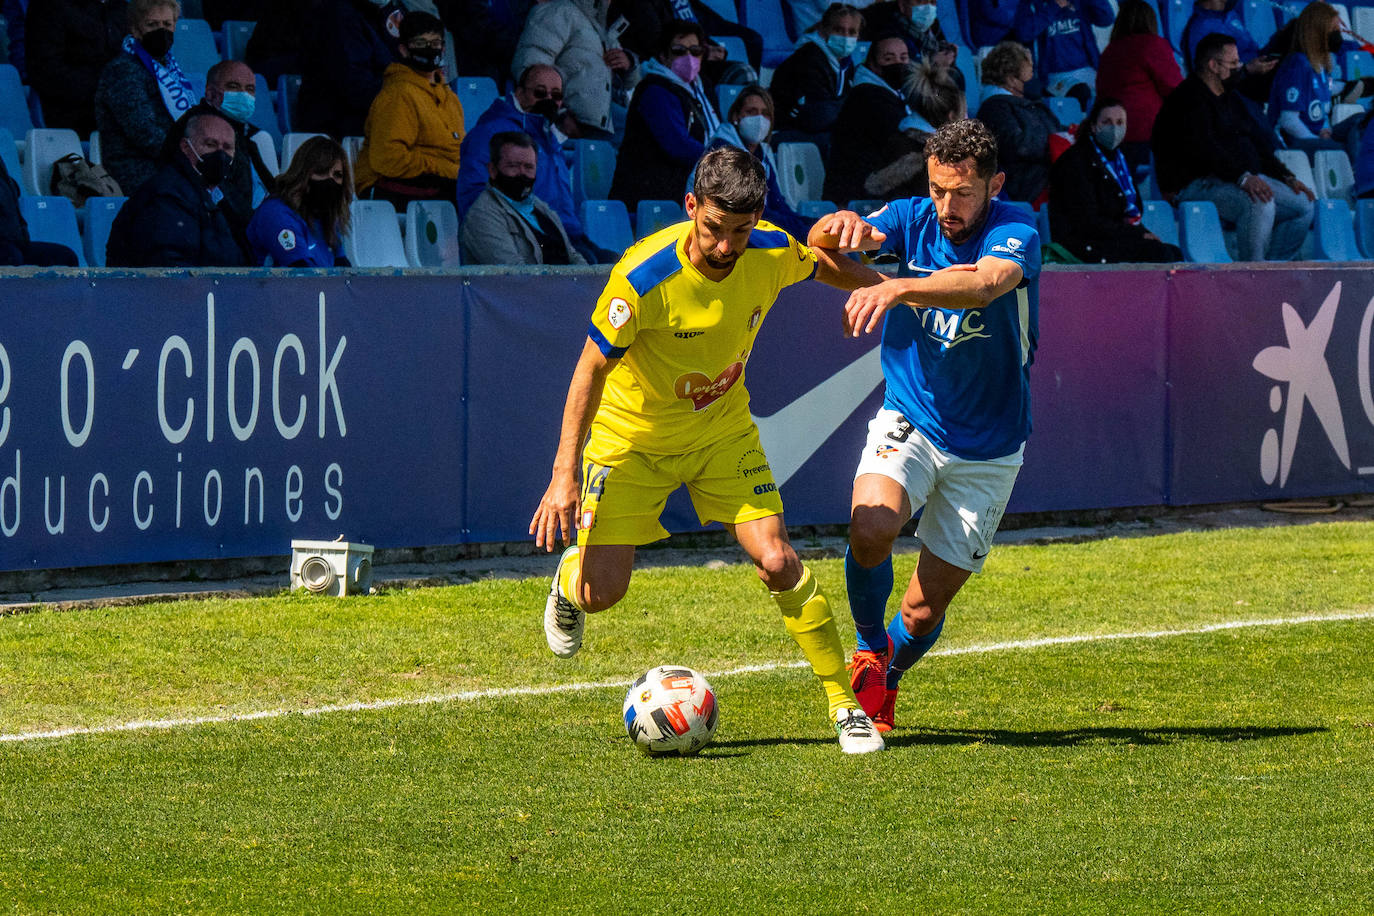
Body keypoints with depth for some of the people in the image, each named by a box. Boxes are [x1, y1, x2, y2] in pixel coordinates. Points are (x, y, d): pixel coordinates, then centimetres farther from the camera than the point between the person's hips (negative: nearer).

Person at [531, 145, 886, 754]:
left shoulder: (771, 252, -18)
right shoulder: (644, 278, -31)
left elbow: (826, 268, 8)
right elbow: (592, 368, -21)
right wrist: (565, 475, -23)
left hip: (723, 430, 3)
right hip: (632, 435, -3)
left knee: (778, 562, -12)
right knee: (601, 593, -6)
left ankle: (846, 708, -1)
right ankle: (570, 577, 33)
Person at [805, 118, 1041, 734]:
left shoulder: (1015, 233, -18)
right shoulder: (913, 220, -7)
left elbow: (983, 285, -41)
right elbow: (818, 244, -19)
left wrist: (897, 288, -58)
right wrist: (841, 227, -45)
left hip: (987, 447, -2)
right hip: (909, 423, 2)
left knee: (925, 609, 2)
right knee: (871, 527, -29)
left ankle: (886, 680, 38)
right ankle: (870, 651, 1)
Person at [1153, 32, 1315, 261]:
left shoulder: (1230, 98, 22)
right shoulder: (1189, 99, -10)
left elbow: (1258, 145, 24)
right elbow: (1202, 149, -24)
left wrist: (1287, 178, 10)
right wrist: (1243, 177, -34)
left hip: (1246, 179, 10)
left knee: (1303, 205, -1)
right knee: (1260, 203, -35)